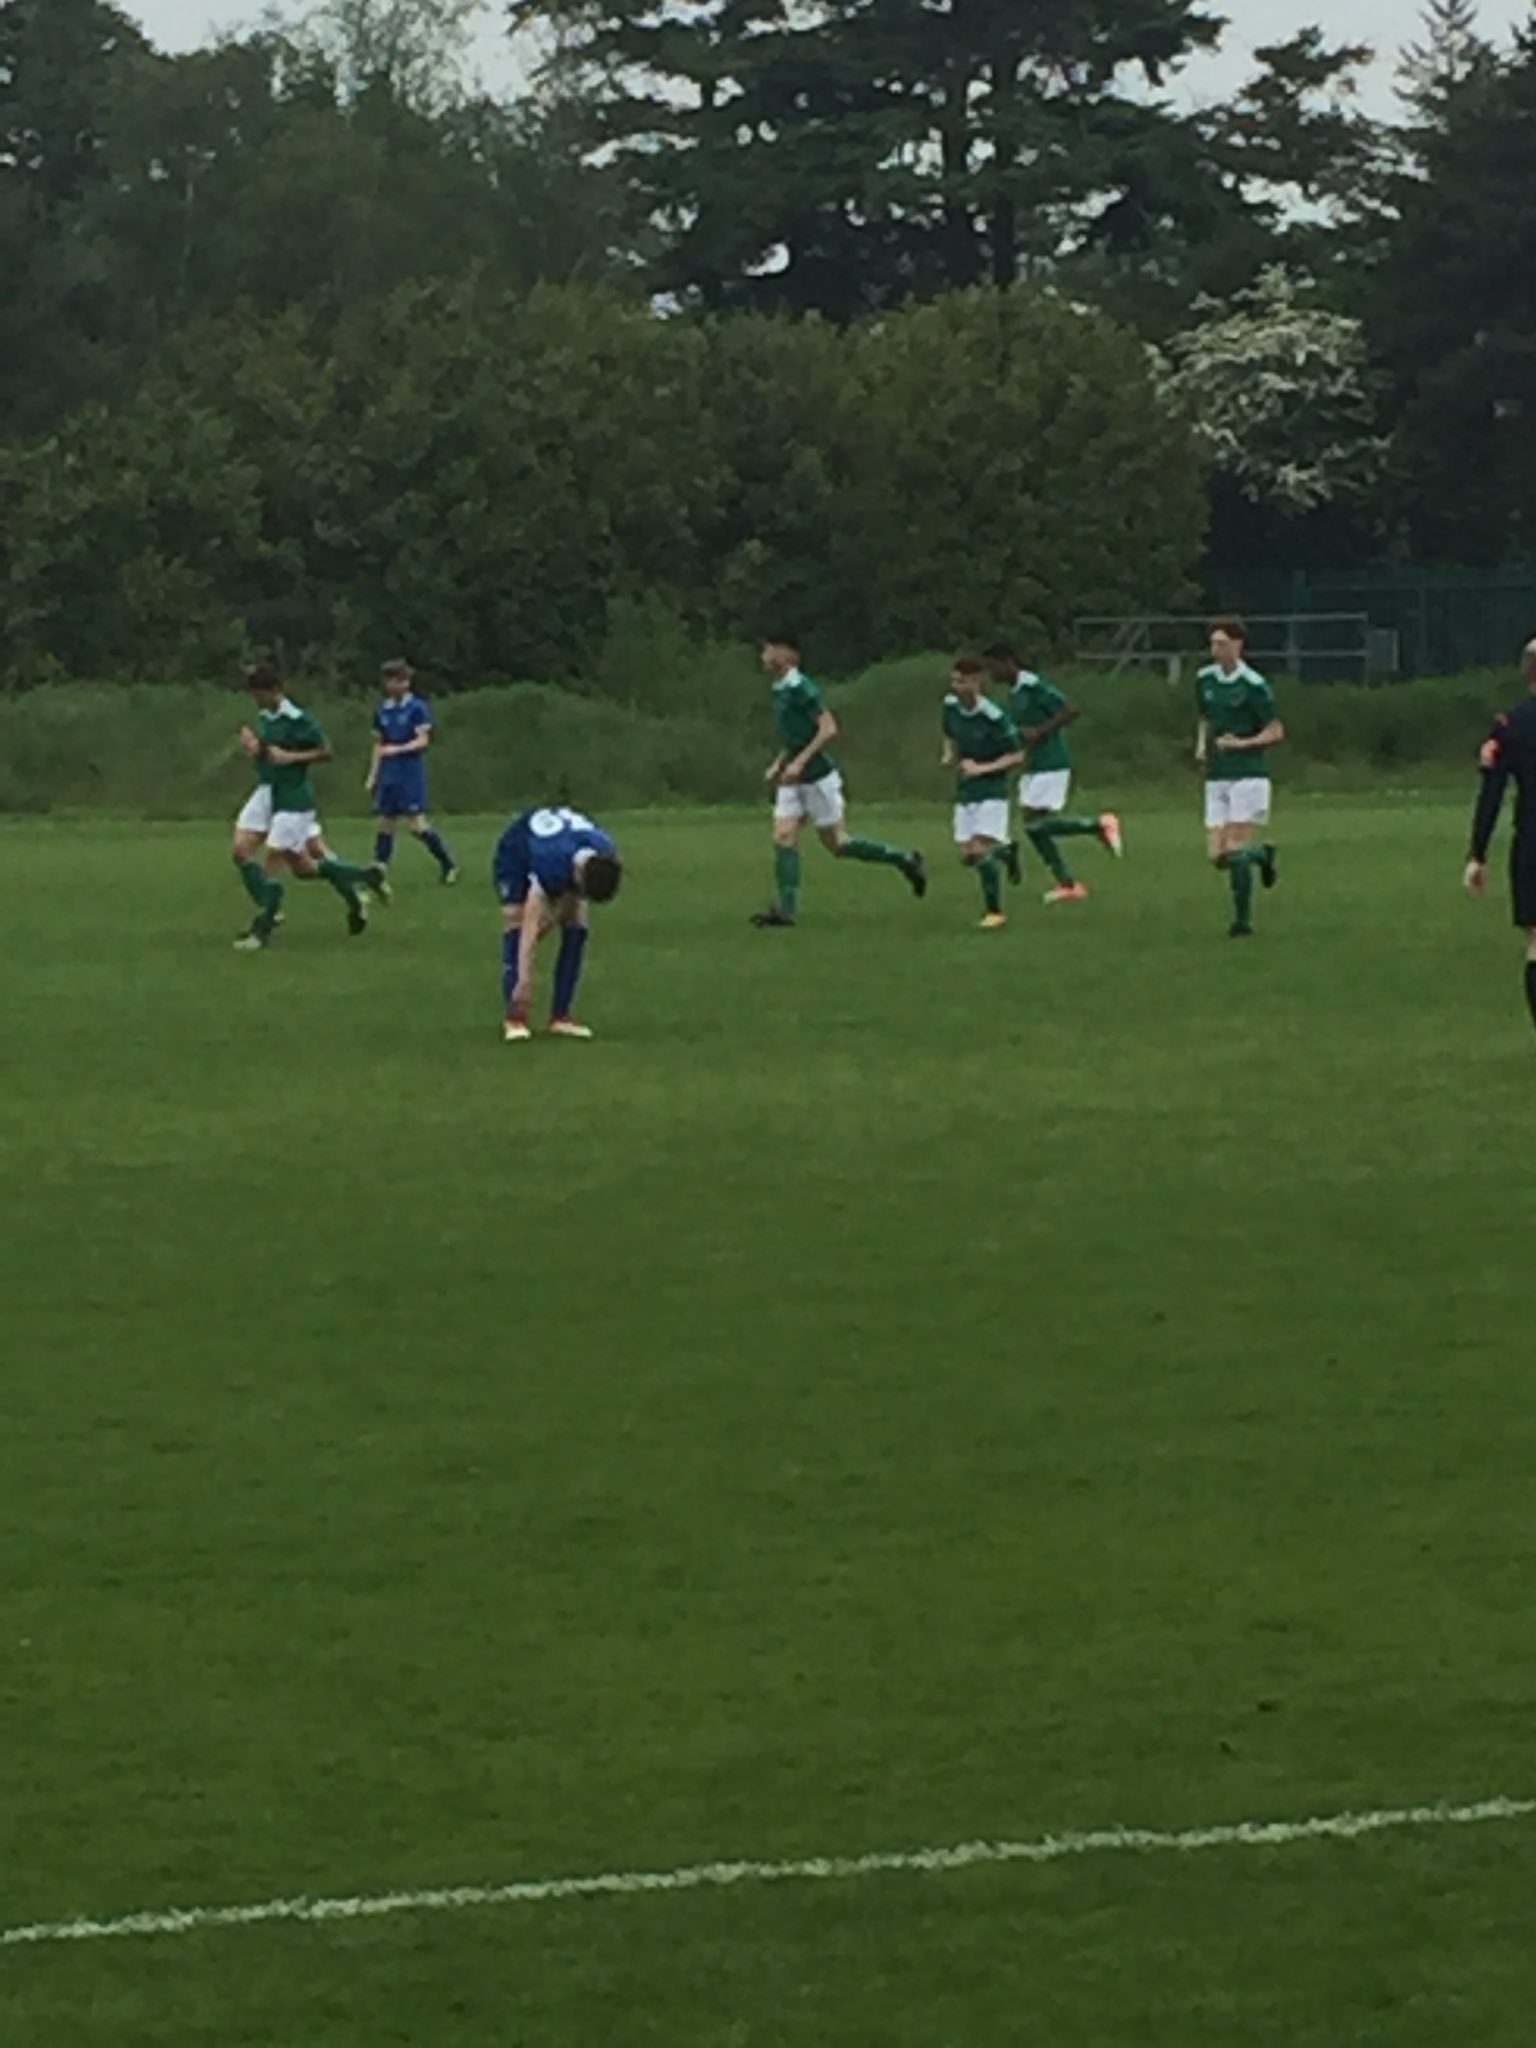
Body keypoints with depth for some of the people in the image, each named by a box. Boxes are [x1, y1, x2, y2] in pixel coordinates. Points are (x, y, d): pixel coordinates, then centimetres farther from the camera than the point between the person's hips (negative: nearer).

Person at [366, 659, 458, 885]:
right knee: (385, 822, 3)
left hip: (411, 774, -6)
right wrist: (372, 776, 14)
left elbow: (423, 740, -11)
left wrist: (398, 749, -25)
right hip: (388, 775, 6)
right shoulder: (382, 711, 11)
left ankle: (449, 864, 5)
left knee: (416, 824, -9)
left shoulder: (417, 708, -5)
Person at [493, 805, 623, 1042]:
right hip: (515, 856, -5)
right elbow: (531, 929, -43)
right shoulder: (550, 866, -45)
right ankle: (514, 1017, -22)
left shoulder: (606, 856, -29)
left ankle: (561, 1016, -6)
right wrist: (524, 982, -44)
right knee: (516, 923, -22)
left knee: (576, 928, -10)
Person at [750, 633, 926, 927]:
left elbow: (829, 729, -23)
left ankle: (905, 860, 13)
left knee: (837, 844, -1)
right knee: (783, 837, -4)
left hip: (817, 777, -9)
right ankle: (784, 908, -7)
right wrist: (778, 765, 14)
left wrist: (799, 762, -26)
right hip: (793, 781, 9)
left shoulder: (800, 689, -18)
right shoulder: (780, 690, 10)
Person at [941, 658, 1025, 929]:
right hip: (965, 792, 7)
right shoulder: (951, 706, -2)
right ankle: (1006, 849, 36)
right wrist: (949, 757, -1)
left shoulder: (993, 717, -21)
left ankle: (994, 911, -3)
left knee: (980, 850, -17)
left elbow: (1017, 757, -14)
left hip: (991, 791, -7)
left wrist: (982, 769, -24)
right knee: (967, 856, 4)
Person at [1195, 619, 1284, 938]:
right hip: (1216, 777, 6)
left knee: (1235, 849, -13)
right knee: (1217, 855, 0)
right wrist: (1202, 746, 7)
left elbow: (1276, 732, -7)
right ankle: (1263, 855, 31)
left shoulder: (1253, 685, -10)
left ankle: (1243, 919, 0)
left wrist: (1241, 743, -19)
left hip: (1248, 775, -6)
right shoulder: (1205, 680, 9)